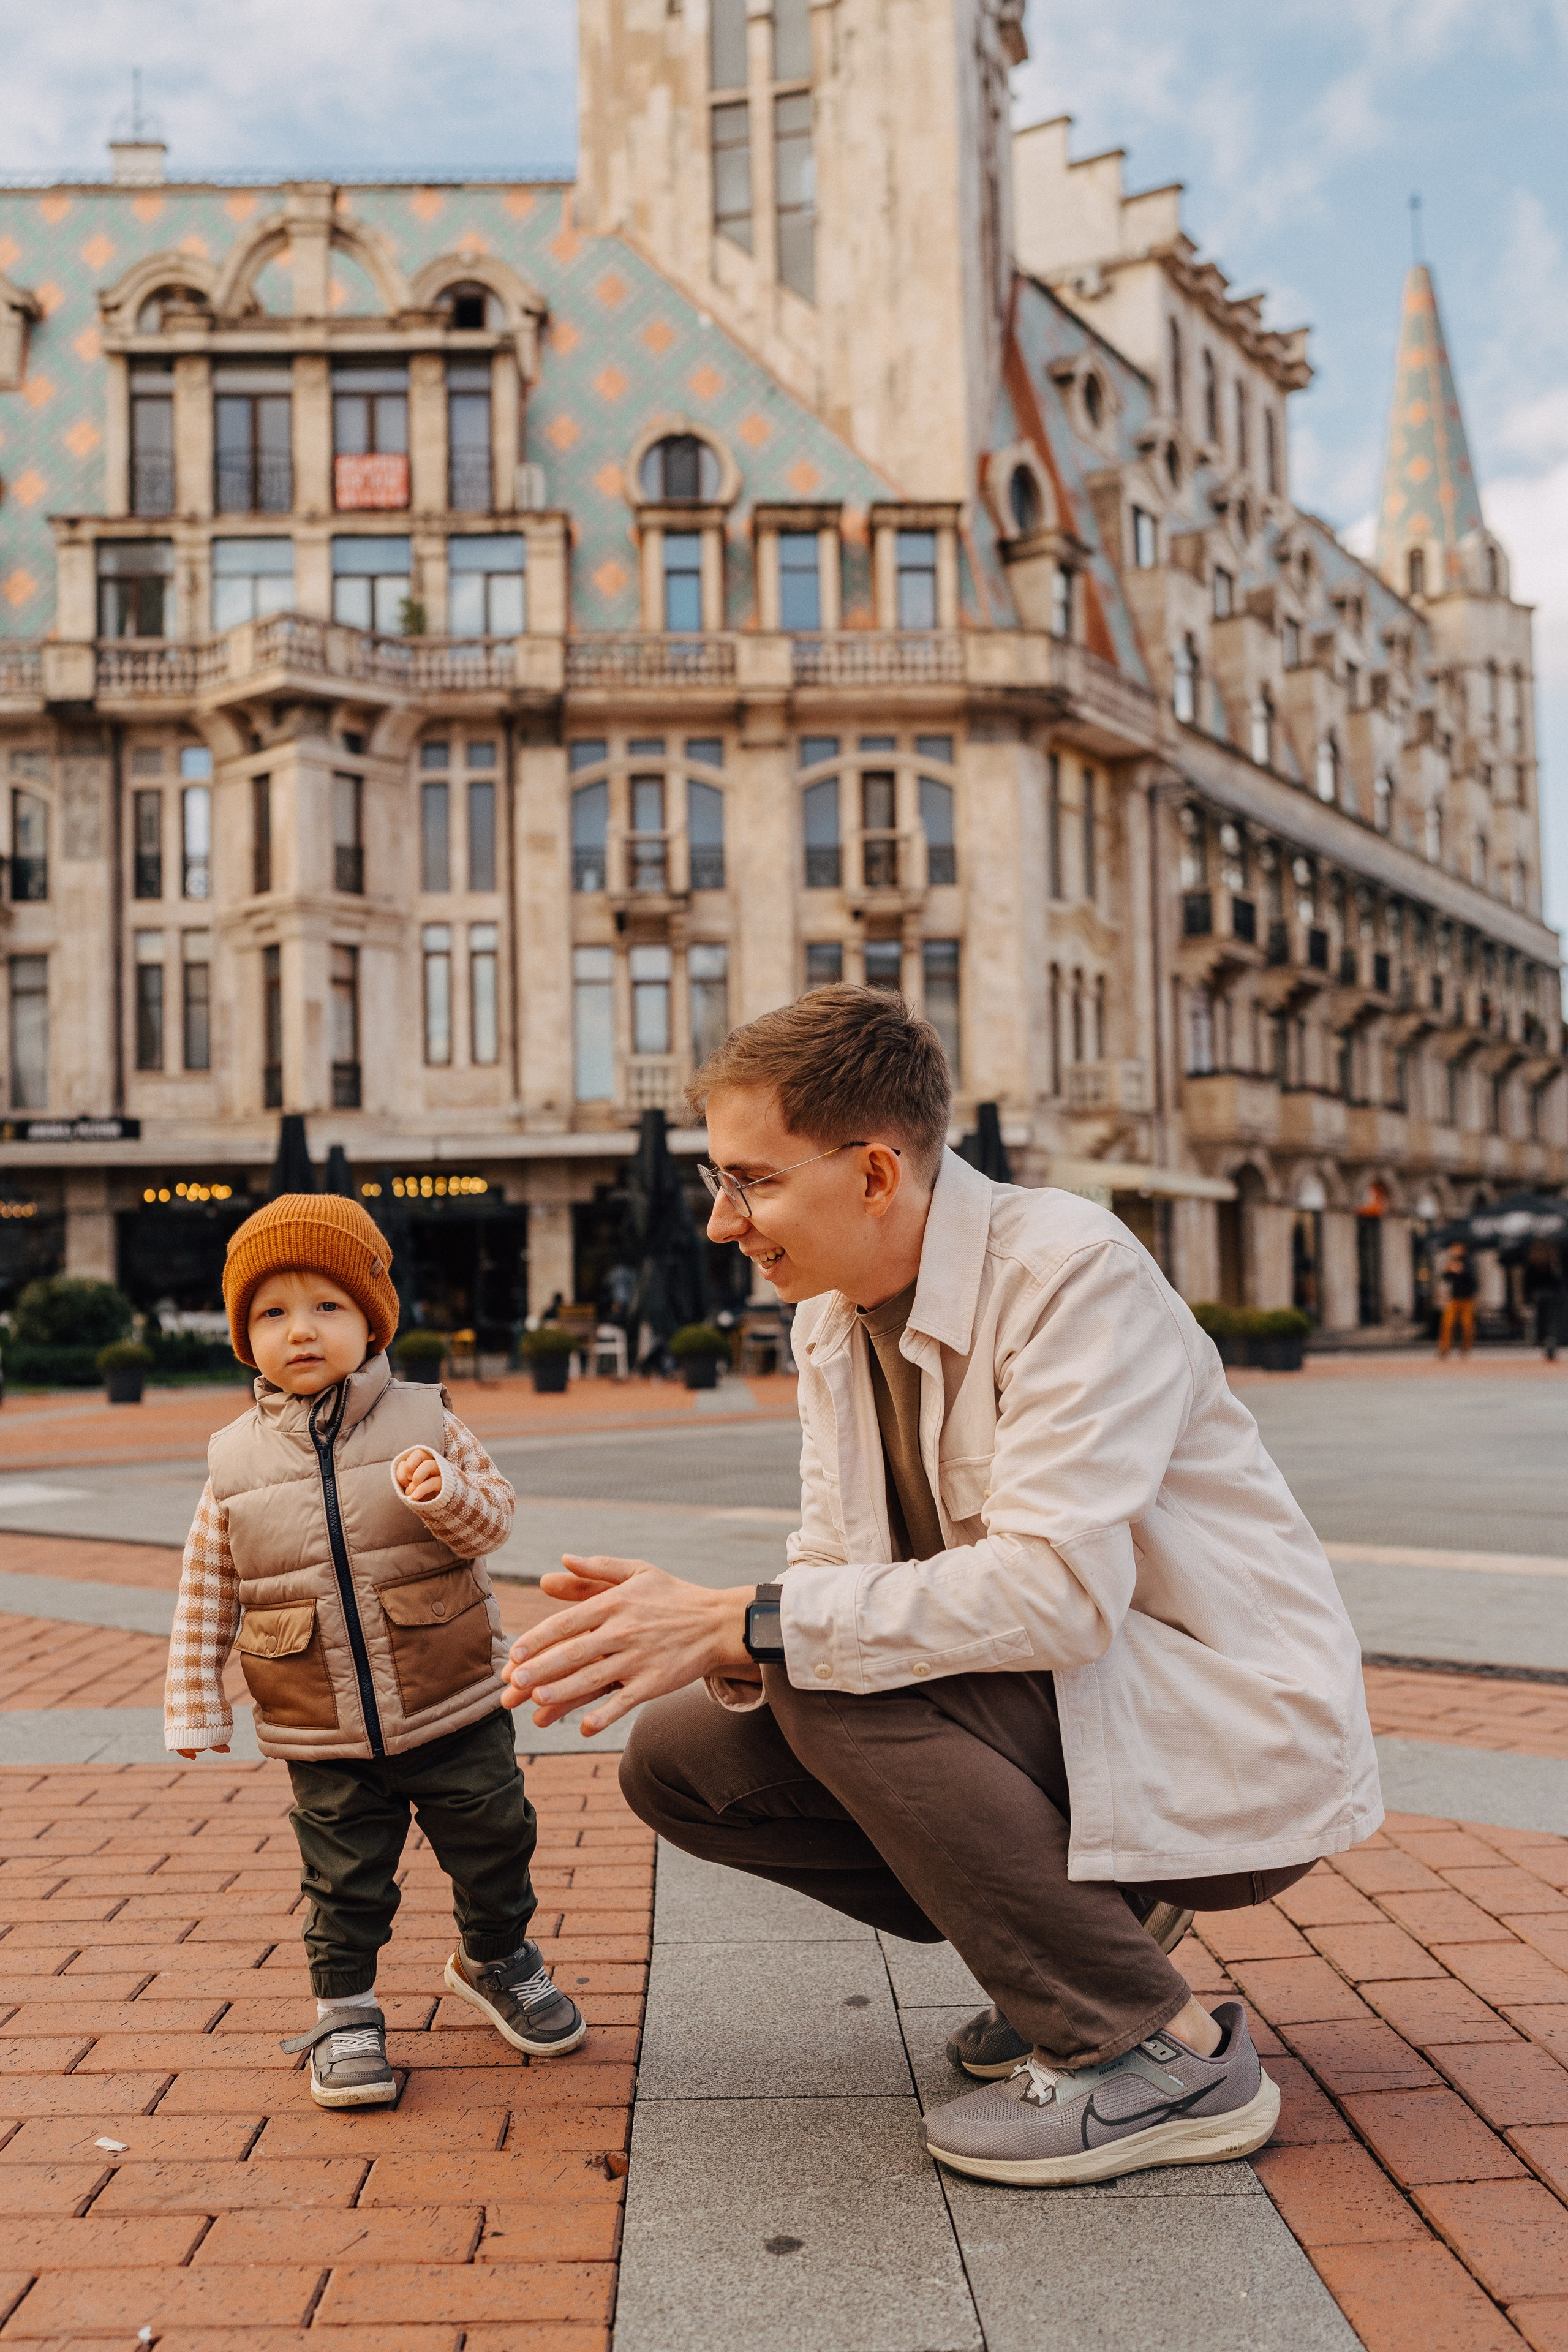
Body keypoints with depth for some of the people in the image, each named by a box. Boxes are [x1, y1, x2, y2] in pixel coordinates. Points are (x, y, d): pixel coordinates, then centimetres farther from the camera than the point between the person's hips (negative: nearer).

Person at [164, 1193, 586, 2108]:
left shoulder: (425, 1422, -5)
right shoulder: (236, 1461, -2)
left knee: (493, 1841, 14)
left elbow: (496, 1516, -6)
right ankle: (345, 2009, 31)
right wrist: (194, 1706, 3)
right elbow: (205, 1596, 4)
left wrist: (444, 1494, -28)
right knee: (346, 1879, 9)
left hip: (455, 1706, 0)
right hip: (322, 1736, 0)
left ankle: (497, 1961, 39)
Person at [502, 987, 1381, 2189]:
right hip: (1050, 1712, 8)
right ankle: (1081, 1916, 10)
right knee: (675, 1752, -2)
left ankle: (1160, 2053, -12)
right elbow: (837, 1572, 2)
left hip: (1238, 1740, -8)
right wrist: (670, 1631, -19)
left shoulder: (1072, 1267, -21)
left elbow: (1058, 1590, -31)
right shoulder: (834, 1318, 4)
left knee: (827, 1681, -28)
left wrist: (744, 1621, -32)